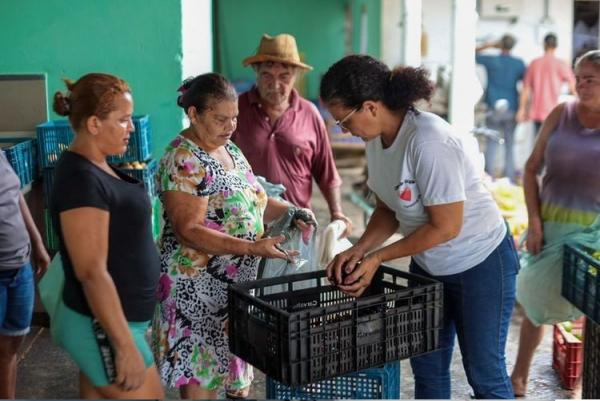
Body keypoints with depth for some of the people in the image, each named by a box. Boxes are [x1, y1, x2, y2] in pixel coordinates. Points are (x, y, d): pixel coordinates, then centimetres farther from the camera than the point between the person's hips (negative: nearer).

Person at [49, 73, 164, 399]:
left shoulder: (94, 167, 7)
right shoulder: (82, 179, -23)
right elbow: (92, 273, -25)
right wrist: (126, 346, -23)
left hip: (107, 321, 9)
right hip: (104, 328, -9)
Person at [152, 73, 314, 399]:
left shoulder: (228, 148, 8)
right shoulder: (184, 162, -18)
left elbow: (247, 201, 16)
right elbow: (189, 231, -22)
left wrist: (289, 211, -1)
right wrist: (253, 247, -28)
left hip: (237, 282, 8)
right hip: (198, 287, -8)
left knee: (232, 367, 17)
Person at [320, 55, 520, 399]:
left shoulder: (428, 141, -30)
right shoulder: (377, 138, -5)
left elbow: (446, 227, -25)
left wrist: (378, 257, -18)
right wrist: (359, 250, -12)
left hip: (481, 264, -8)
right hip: (428, 265, 8)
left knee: (485, 372, 5)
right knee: (427, 368, 15)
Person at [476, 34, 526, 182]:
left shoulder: (491, 60, -4)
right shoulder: (519, 63, 1)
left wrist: (487, 46, 14)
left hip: (494, 108, -1)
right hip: (511, 109, 2)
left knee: (492, 143, 2)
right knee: (510, 144, 9)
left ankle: (489, 177, -1)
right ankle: (510, 178, 10)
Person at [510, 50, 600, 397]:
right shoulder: (561, 114, 0)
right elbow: (532, 168, 3)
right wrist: (534, 221, -5)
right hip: (551, 224, 3)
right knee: (538, 300, 14)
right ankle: (520, 376, 29)